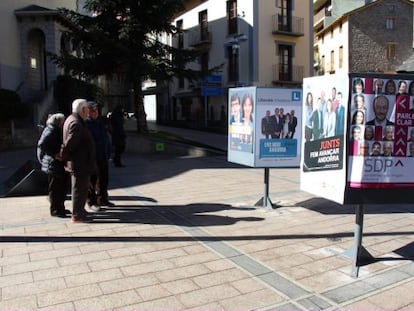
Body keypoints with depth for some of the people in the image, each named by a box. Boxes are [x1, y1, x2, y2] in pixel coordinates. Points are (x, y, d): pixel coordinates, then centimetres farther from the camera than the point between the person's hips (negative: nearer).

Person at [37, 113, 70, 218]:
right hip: (54, 164, -9)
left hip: (61, 164, 9)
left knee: (63, 187, 14)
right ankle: (55, 210, 9)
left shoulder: (58, 131, 14)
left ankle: (60, 208, 25)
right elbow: (42, 144, -23)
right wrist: (54, 155, -22)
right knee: (55, 188, -1)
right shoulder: (50, 131, -13)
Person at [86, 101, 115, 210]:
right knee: (92, 180, 3)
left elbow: (106, 138, 17)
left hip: (103, 157, 7)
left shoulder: (100, 122, 12)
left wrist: (108, 152, 12)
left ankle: (102, 199, 29)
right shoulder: (85, 123, -12)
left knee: (104, 179, 15)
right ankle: (92, 202, 15)